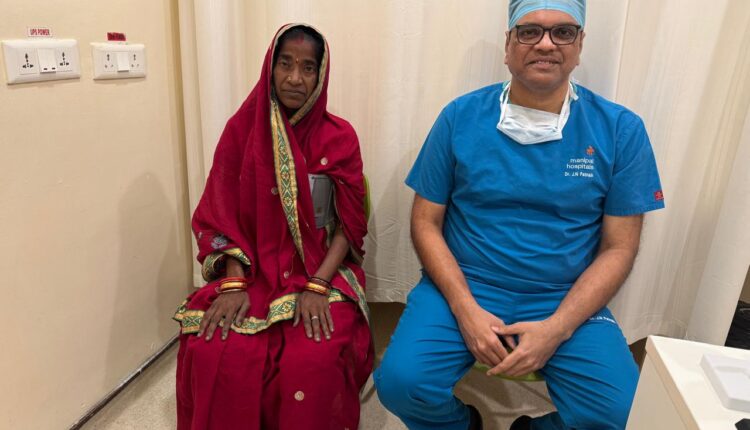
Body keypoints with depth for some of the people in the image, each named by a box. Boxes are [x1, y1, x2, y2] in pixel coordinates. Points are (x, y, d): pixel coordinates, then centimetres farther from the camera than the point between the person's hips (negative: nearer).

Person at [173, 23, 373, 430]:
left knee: (314, 361, -27)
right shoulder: (242, 128, 1)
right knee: (212, 351, -22)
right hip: (254, 270, 2)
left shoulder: (339, 137, -2)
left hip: (323, 271, -1)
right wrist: (233, 283, -14)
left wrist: (317, 286, -17)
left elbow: (349, 223, -4)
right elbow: (223, 215, -1)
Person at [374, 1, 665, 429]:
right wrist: (466, 309, -14)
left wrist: (555, 329, -13)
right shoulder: (460, 116, -3)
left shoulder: (621, 130, -2)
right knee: (402, 382, -21)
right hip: (464, 287, 0)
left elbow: (618, 248, -1)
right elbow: (426, 222, -1)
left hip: (567, 300, 1)